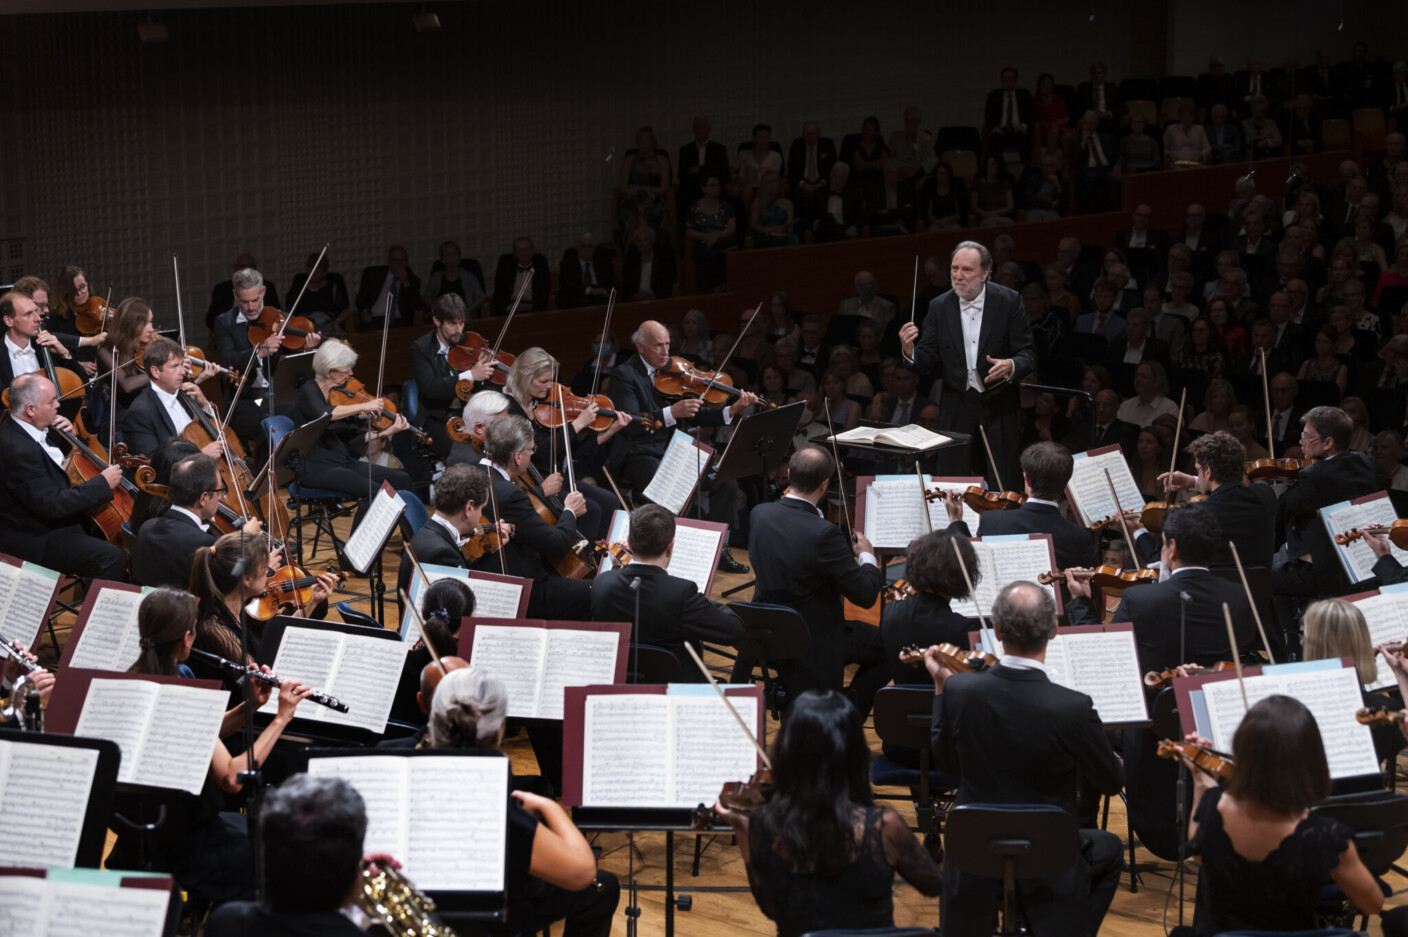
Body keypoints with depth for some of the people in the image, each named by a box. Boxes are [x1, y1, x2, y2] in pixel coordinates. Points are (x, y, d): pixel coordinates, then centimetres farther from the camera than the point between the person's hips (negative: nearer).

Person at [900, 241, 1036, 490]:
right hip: (957, 410, 2)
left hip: (999, 407, -2)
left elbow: (1028, 353, -5)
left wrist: (1011, 366, -27)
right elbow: (929, 361, 0)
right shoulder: (939, 307, 1)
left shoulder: (1009, 301, -5)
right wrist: (910, 350, -21)